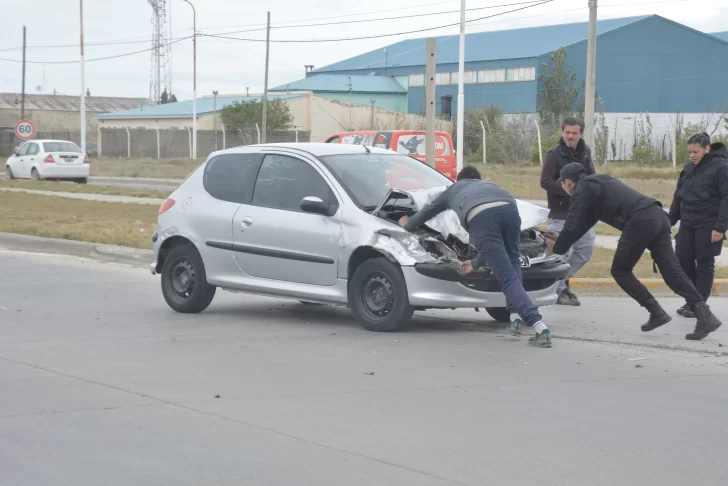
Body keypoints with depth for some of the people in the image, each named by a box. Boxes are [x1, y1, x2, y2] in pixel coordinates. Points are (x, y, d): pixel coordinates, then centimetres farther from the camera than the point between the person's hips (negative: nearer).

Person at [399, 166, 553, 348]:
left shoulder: (454, 189, 42)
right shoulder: (490, 186, 46)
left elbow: (427, 212, 58)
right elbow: (496, 243, 44)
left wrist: (407, 224, 77)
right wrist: (476, 263, 55)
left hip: (480, 216, -3)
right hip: (509, 208, 3)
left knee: (508, 278, -4)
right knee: (512, 261, 30)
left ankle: (541, 329, -16)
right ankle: (517, 318, 16)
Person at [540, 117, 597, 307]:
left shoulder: (585, 152, 9)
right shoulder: (554, 155, -10)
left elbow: (591, 176, 19)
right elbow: (545, 181, -16)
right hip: (560, 214, -6)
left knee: (586, 249, 10)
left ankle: (563, 279, 27)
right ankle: (559, 290, 11)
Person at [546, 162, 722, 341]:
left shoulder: (583, 189, 5)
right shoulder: (598, 182, 33)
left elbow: (574, 224, 6)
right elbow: (585, 221, 40)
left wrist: (557, 248, 20)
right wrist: (562, 240, 45)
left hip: (640, 221, -8)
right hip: (658, 215, 8)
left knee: (620, 271, 7)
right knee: (673, 273, 1)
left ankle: (656, 313, 2)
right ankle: (705, 316, -13)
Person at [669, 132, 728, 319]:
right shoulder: (688, 169, 10)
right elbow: (678, 197, 18)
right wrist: (670, 221, 14)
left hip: (708, 226, -6)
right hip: (687, 224, 6)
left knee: (704, 263, 0)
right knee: (682, 260, 3)